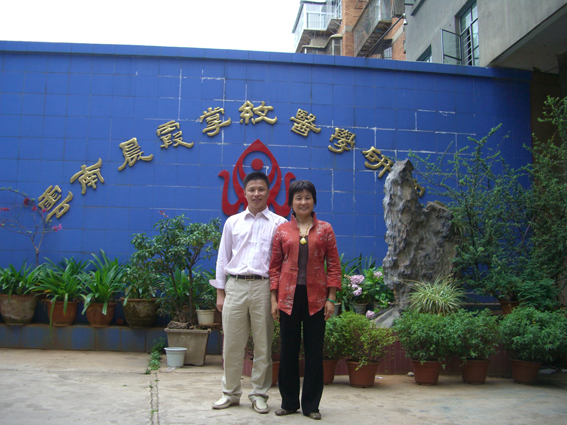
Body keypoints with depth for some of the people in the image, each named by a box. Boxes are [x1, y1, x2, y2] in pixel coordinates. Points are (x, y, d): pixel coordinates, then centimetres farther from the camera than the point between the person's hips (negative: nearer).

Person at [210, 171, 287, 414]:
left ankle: (259, 394, 18)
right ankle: (230, 393, 21)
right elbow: (223, 258, 13)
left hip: (264, 287, -2)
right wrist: (220, 292, 8)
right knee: (232, 344, 6)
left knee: (263, 345, 5)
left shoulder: (278, 224, 4)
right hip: (235, 286, 2)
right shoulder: (233, 222, 12)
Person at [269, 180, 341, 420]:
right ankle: (289, 402, 21)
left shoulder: (325, 230, 5)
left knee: (314, 351, 4)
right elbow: (275, 266, 7)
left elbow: (334, 265, 4)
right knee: (288, 350, 7)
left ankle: (311, 405, 17)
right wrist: (273, 299, 1)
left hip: (316, 298, -1)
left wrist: (331, 298, -3)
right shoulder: (282, 231, 6)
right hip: (288, 297, 1)